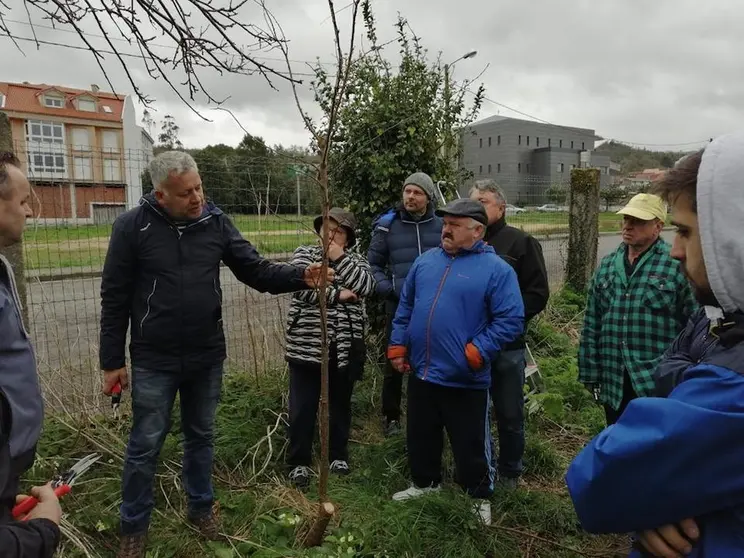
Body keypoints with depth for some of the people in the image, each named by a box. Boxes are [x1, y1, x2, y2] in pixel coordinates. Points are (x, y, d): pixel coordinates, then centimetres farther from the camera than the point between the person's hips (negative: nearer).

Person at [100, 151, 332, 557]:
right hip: (154, 360, -2)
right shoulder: (132, 226, -11)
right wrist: (112, 362, -4)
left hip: (207, 356, 3)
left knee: (201, 436, 18)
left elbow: (256, 271, -3)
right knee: (145, 445, 9)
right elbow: (115, 299, -6)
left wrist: (301, 277, -21)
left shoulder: (215, 221, -3)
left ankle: (201, 508, 39)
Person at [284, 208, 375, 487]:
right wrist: (337, 294, -14)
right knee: (302, 407, 4)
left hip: (345, 347, 2)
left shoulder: (356, 260, 8)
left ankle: (338, 455, 34)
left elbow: (366, 286, -12)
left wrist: (339, 258, -12)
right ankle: (299, 462, 21)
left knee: (340, 404, 16)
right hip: (307, 345, -2)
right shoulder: (304, 253, 4)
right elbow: (302, 285, -14)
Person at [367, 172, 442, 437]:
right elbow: (372, 264, 3)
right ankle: (392, 417, 27)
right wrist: (387, 289, -9)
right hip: (399, 308, -1)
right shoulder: (387, 225, -1)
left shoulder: (441, 226, 3)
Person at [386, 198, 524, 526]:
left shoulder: (496, 269, -11)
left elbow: (511, 321, -13)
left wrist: (476, 353, -18)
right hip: (421, 373, 6)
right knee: (420, 437, 22)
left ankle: (478, 498, 35)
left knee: (471, 446, 12)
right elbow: (405, 308, 13)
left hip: (465, 380, -5)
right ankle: (424, 483, 45)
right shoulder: (426, 261, 7)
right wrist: (398, 347, 10)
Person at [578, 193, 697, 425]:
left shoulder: (677, 265, -8)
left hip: (660, 385, -4)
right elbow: (592, 324, 9)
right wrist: (590, 373, 8)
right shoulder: (607, 265, 7)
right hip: (614, 385, 5)